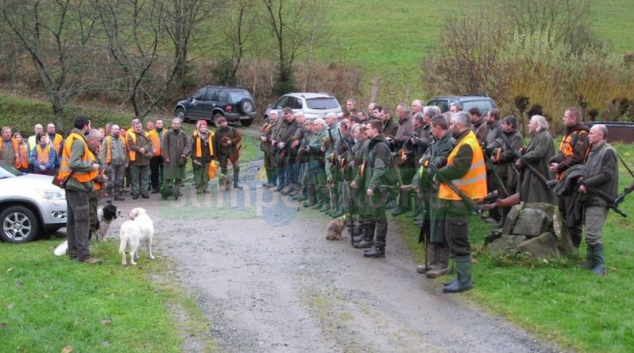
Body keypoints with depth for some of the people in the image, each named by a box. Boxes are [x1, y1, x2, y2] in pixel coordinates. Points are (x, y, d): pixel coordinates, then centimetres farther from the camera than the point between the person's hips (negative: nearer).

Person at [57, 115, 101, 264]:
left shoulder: (71, 139, 14)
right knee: (82, 219, -10)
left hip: (72, 184, 10)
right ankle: (83, 254, -12)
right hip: (78, 185, -10)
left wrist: (90, 164, 12)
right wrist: (91, 166, -16)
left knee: (72, 219, 12)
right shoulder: (78, 141, -16)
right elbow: (74, 163, -27)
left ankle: (73, 251, 17)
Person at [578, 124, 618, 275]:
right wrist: (583, 179, 1)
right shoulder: (593, 152, 18)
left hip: (599, 200, -9)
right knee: (590, 232, 14)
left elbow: (607, 175, -17)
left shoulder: (608, 152, -10)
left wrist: (587, 184, -16)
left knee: (593, 234, -12)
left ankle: (600, 266, -5)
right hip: (590, 198, 9)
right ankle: (591, 261, 22)